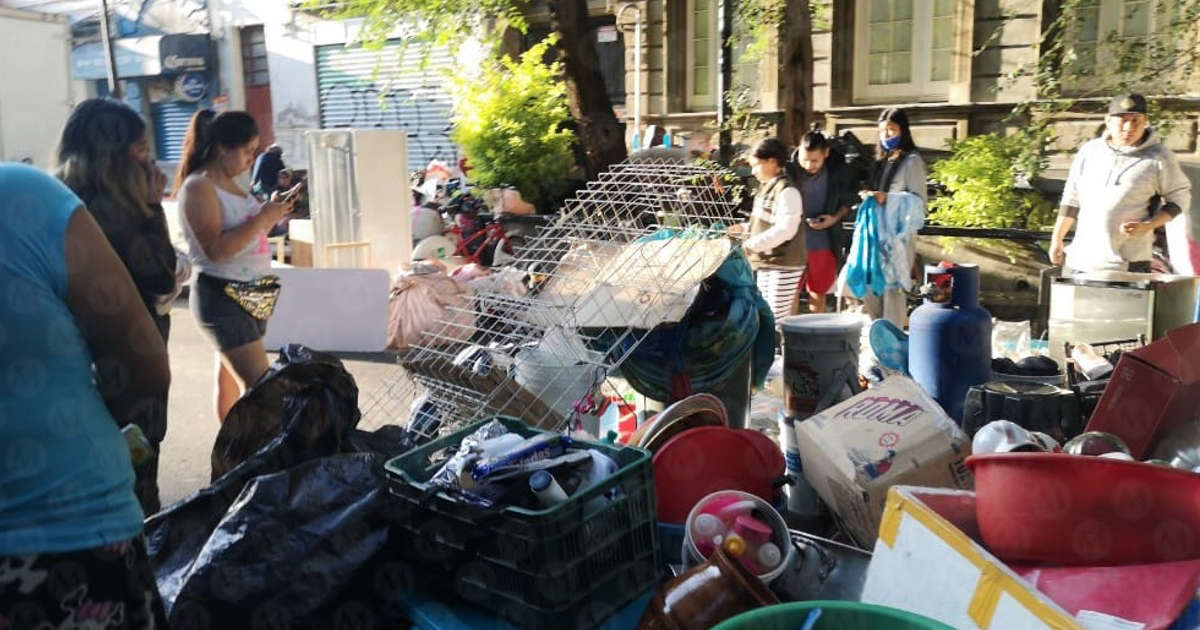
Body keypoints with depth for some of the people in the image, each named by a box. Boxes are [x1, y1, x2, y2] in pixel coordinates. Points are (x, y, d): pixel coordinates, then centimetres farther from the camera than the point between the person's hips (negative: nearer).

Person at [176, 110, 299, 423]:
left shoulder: (230, 184, 13)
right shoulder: (198, 187, -13)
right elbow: (217, 249, -22)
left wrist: (271, 212, 5)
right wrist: (263, 218, -20)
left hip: (251, 295, 8)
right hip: (222, 298, -8)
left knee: (231, 381, 14)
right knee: (261, 385, -15)